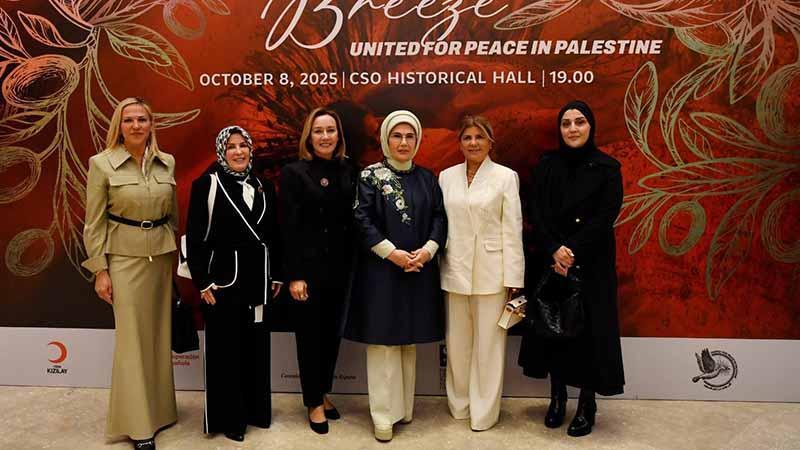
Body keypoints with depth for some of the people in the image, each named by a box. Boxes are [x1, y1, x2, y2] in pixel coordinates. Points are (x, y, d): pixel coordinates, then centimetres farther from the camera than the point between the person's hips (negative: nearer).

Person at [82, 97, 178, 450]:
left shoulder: (167, 162, 5)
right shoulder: (102, 164, -6)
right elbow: (94, 222, -5)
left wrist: (175, 253, 12)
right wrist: (99, 270, -8)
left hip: (162, 256, 4)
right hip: (124, 258, -4)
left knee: (160, 335, 11)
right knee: (132, 338, 1)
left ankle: (159, 409, 28)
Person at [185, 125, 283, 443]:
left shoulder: (264, 187, 10)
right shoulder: (206, 185, -5)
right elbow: (194, 238, -7)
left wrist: (276, 276, 10)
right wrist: (203, 282, -11)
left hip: (258, 281, 5)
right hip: (224, 280, -4)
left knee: (256, 347, 13)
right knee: (225, 349, 5)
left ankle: (255, 410, 28)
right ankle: (228, 418, 19)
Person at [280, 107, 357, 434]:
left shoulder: (348, 171, 5)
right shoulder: (294, 172, -7)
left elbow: (353, 221, 6)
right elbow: (289, 228, -10)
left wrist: (353, 267, 2)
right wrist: (294, 275, -13)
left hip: (340, 268, 4)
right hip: (308, 267, -4)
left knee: (332, 334, 14)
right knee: (310, 336, 8)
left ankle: (324, 393, 33)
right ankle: (314, 404, 24)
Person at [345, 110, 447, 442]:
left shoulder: (427, 178, 10)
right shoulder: (370, 176, -2)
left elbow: (439, 218, 6)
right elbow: (362, 220, -9)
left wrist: (427, 250, -11)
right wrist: (393, 253, -15)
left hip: (419, 270, 4)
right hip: (381, 270, -4)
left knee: (409, 341, 11)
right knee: (384, 341, -1)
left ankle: (405, 407, 24)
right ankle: (384, 414, 8)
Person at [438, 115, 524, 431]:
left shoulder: (506, 176, -2)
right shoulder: (446, 176, 8)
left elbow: (512, 230, -5)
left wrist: (513, 278, -8)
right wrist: (437, 267, 6)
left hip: (490, 272, -3)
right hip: (455, 271, 3)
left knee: (488, 343, 5)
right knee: (457, 342, 12)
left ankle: (484, 412, 20)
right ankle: (459, 404, 30)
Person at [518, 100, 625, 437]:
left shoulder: (607, 168, -2)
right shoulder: (547, 165, 5)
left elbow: (605, 217, -8)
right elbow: (535, 213, -2)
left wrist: (572, 251, -17)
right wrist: (554, 250, -16)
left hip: (592, 264, -2)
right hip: (550, 262, 2)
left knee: (589, 330, 2)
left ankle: (587, 404, 16)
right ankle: (557, 397, 23)